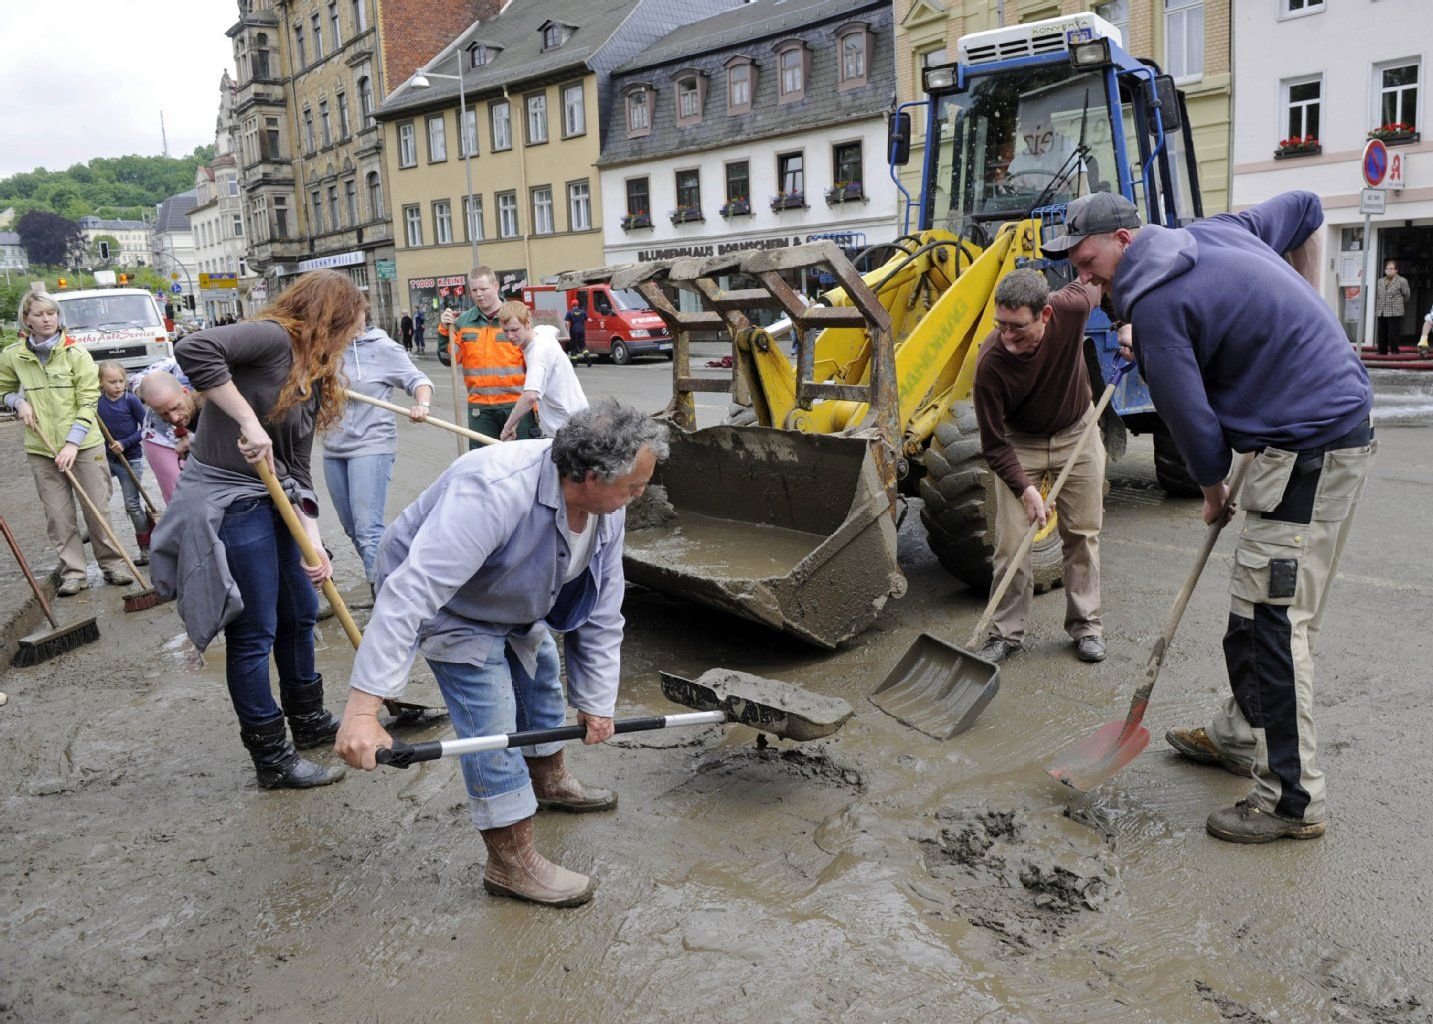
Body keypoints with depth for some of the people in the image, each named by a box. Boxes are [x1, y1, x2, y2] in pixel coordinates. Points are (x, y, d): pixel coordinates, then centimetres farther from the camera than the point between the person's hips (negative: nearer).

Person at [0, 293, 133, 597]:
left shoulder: (76, 354, -6)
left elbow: (88, 401, -8)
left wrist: (73, 442, -15)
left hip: (85, 444, -2)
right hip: (41, 449, 2)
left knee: (97, 509, 4)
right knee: (58, 515, 4)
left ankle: (111, 564, 16)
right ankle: (73, 573, 12)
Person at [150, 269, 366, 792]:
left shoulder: (312, 375, 11)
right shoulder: (274, 338, -15)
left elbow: (296, 468, 7)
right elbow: (194, 349, -33)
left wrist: (313, 539, -3)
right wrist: (248, 421, -30)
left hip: (270, 502, 10)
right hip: (225, 504, -10)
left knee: (301, 613, 20)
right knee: (254, 633, 1)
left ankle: (309, 720, 40)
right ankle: (272, 757, 15)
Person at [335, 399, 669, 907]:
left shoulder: (607, 507, -19)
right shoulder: (495, 492, -44)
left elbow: (601, 613, -7)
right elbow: (410, 592, -48)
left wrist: (596, 700, -4)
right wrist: (363, 708, -50)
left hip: (512, 599, 8)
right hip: (443, 599, -8)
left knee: (541, 677, 22)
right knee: (491, 721, -13)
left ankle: (550, 781, 49)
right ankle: (511, 862, 2)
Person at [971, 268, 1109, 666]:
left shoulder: (1071, 307, -29)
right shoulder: (990, 364, -33)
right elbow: (994, 445, -23)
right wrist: (1025, 488, -33)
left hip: (1077, 433, 2)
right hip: (1019, 443, -2)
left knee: (1083, 533, 7)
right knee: (1011, 541, -6)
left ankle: (1086, 626, 20)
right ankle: (1007, 633, 7)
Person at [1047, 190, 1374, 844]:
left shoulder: (1153, 304, -16)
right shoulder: (1215, 233, 12)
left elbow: (1191, 420, -14)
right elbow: (1306, 209, 29)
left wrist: (1213, 488, 5)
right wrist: (1305, 311, 28)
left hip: (1309, 451, -10)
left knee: (1270, 620, -7)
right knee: (1258, 602, 18)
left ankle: (1294, 801, 0)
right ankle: (1241, 736, 33)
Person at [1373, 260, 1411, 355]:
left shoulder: (1402, 281, 0)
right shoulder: (1380, 281, 14)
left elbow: (1407, 295, 5)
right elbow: (1376, 296, 16)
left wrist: (1399, 303, 14)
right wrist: (1375, 309, 11)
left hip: (1395, 312, -5)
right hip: (1381, 312, 5)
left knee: (1393, 333, -5)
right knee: (1382, 333, 7)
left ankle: (1393, 350, 3)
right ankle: (1382, 350, 15)